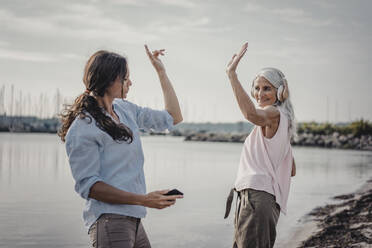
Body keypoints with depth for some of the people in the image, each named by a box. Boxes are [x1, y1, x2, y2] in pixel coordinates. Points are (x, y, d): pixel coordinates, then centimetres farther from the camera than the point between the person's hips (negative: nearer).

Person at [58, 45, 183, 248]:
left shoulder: (126, 109, 13)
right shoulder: (82, 128, -11)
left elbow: (173, 118, 21)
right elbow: (87, 185, -15)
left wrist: (161, 71, 18)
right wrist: (143, 200, -22)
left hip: (133, 220, 8)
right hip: (109, 220, -8)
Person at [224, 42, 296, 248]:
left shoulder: (275, 114, -6)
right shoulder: (280, 120, 25)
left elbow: (251, 114, -33)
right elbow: (291, 171, 28)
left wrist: (231, 73, -29)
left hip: (258, 197, -11)